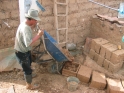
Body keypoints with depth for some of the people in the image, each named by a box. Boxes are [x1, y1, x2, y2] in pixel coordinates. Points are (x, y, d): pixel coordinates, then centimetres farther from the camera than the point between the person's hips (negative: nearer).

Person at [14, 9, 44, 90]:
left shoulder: (25, 24, -4)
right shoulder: (25, 28, -35)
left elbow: (28, 31, 16)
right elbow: (28, 43, -44)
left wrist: (33, 26, -2)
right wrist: (38, 35, -38)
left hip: (25, 50, 9)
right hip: (22, 52, -9)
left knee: (28, 64, 32)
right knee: (27, 69, 8)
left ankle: (28, 74, 59)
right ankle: (29, 85, 29)